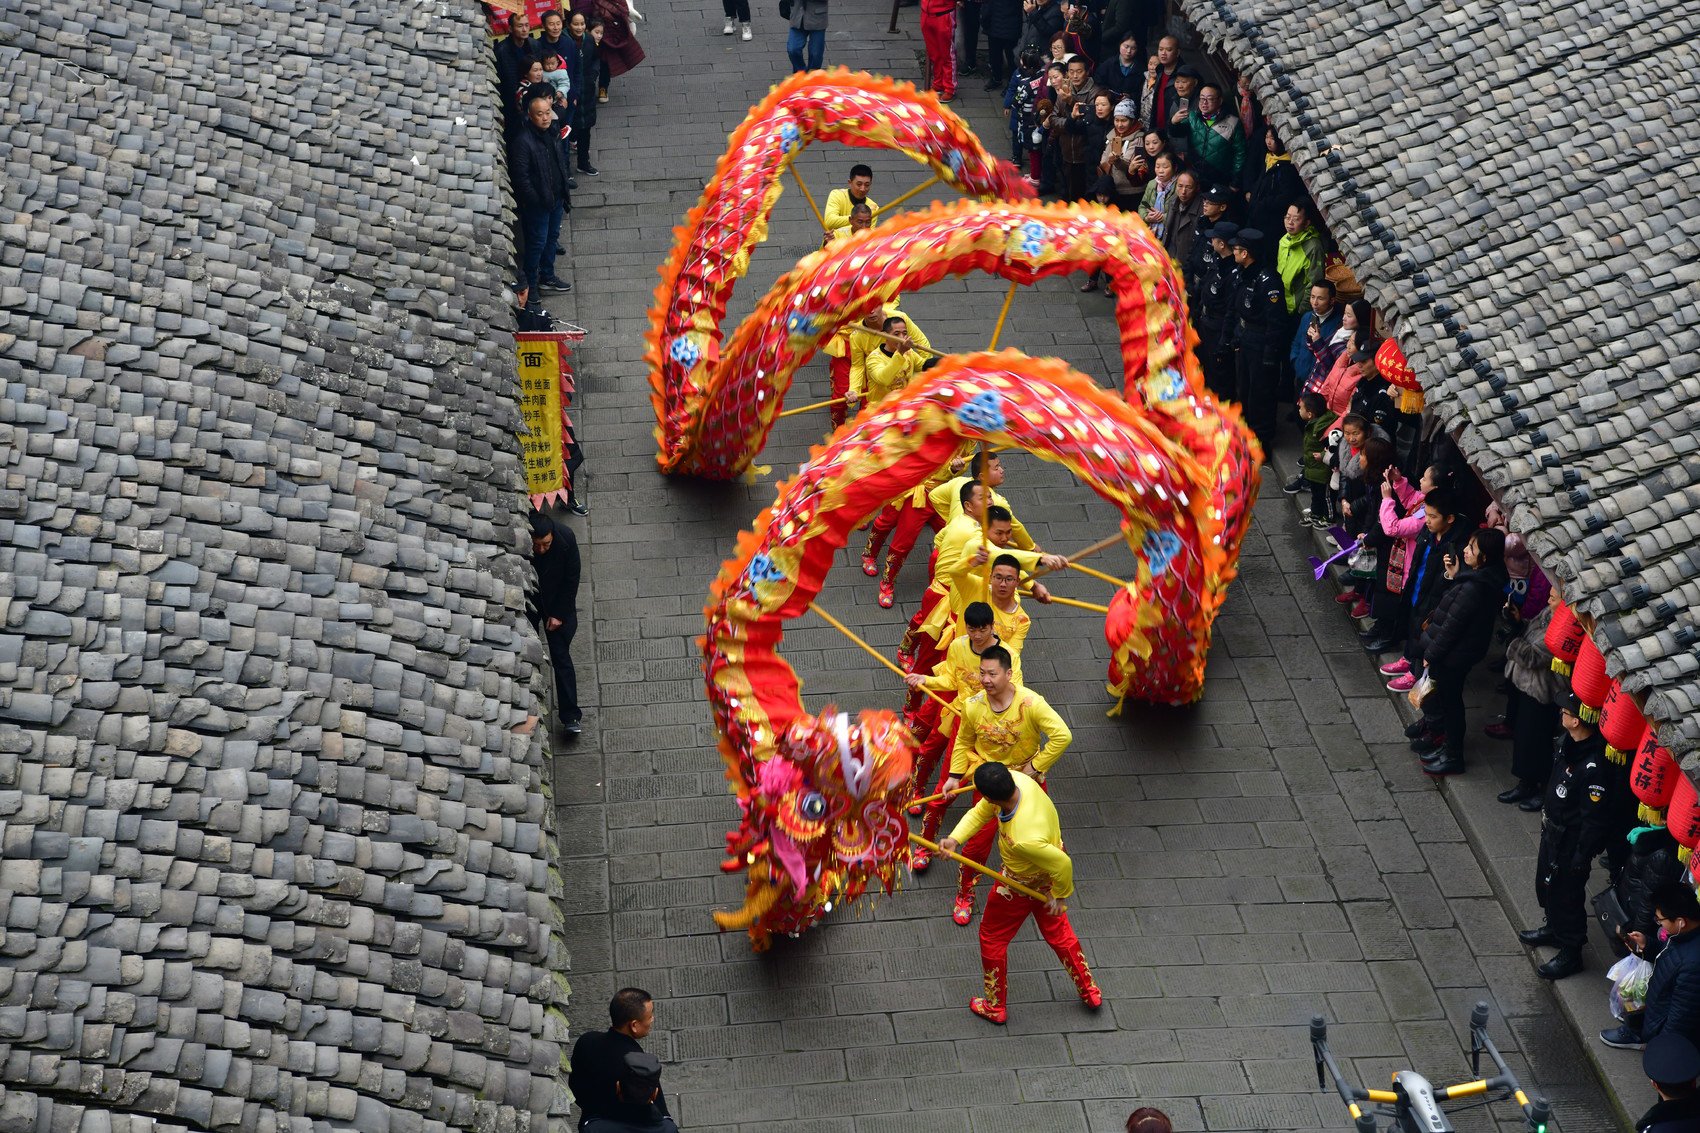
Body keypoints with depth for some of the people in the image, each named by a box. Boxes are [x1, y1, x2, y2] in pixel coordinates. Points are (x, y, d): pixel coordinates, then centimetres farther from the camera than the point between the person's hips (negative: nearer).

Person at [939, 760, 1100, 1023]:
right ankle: (1090, 992, 46)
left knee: (992, 937, 19)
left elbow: (1063, 864, -31)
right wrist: (955, 838, -28)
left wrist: (1060, 895, -10)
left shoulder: (1023, 840, -47)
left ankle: (995, 1006, 40)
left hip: (1023, 885, -7)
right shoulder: (1017, 779, -27)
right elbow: (979, 813, -12)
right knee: (1057, 931, 28)